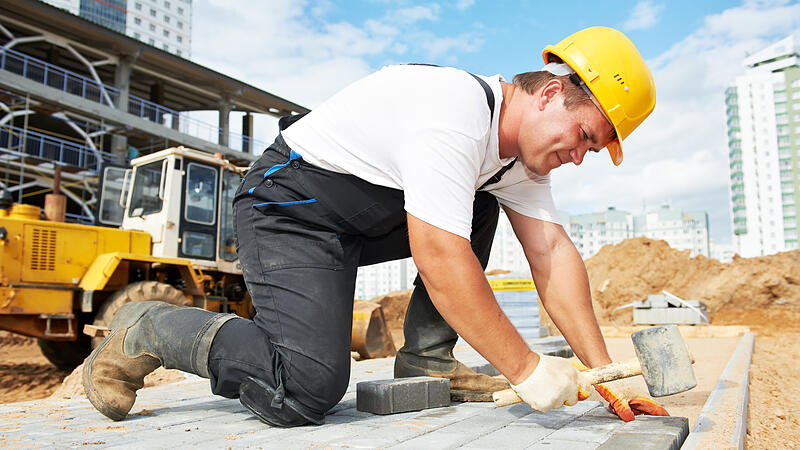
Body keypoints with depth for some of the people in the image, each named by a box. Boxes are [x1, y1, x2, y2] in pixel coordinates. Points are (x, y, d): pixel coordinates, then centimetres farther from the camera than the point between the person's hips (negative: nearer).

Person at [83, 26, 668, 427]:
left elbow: (552, 252, 0)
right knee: (307, 391, -23)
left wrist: (602, 368, -6)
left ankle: (425, 358, 3)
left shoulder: (521, 146, 4)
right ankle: (148, 333, -2)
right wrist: (526, 369, -25)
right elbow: (439, 258, -32)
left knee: (479, 206, 7)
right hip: (291, 208, -9)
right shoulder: (455, 112, -26)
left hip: (370, 218, 10)